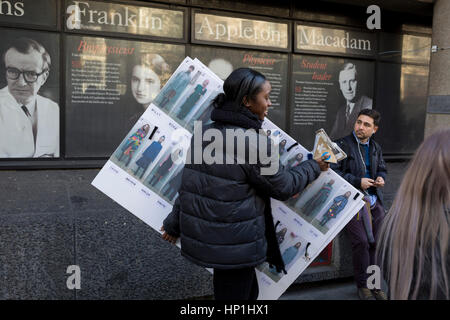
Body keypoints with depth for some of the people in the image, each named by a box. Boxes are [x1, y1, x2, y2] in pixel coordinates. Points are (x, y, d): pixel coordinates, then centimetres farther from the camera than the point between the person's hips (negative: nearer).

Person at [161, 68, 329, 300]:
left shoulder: (204, 133, 3)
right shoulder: (253, 141, -20)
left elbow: (189, 182, 10)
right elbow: (283, 187, -9)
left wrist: (175, 223, 21)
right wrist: (314, 167, 9)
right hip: (233, 244, -8)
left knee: (249, 292, 25)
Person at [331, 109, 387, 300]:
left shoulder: (375, 148, 16)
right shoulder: (342, 145, -5)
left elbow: (382, 169, 28)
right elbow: (333, 172, -13)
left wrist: (381, 179, 4)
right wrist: (358, 182, -16)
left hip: (374, 201, 6)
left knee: (378, 242, 2)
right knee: (361, 242, -14)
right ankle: (362, 285, 5)